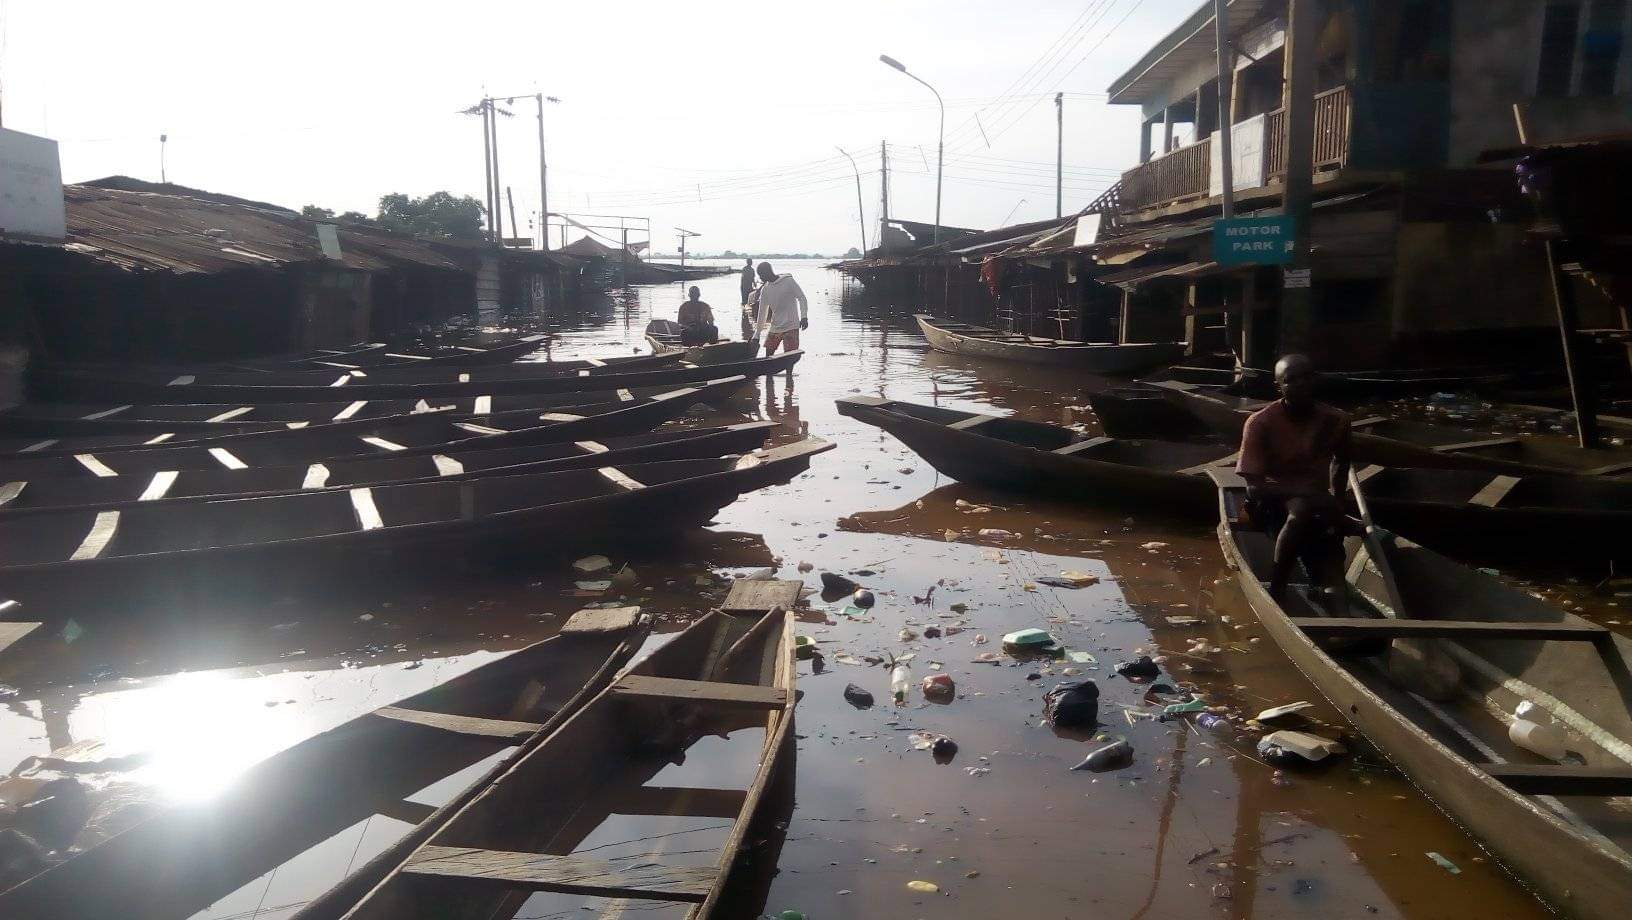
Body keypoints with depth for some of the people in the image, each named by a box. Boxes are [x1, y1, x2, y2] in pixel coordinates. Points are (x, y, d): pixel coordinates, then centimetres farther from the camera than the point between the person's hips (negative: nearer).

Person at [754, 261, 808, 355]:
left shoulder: (788, 281, -7)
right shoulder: (765, 290, 9)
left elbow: (802, 298, -5)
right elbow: (762, 312, 14)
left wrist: (804, 317, -16)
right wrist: (757, 336, 15)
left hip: (791, 327, -6)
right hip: (774, 327, 6)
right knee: (768, 353, 6)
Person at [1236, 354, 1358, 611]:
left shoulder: (1335, 420, 0)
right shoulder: (1261, 423, -12)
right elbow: (1254, 487, -18)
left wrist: (1334, 503, 11)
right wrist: (1307, 492, -29)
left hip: (1317, 505, 4)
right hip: (1274, 503, -4)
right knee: (1301, 509, -38)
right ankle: (1276, 591, -26)